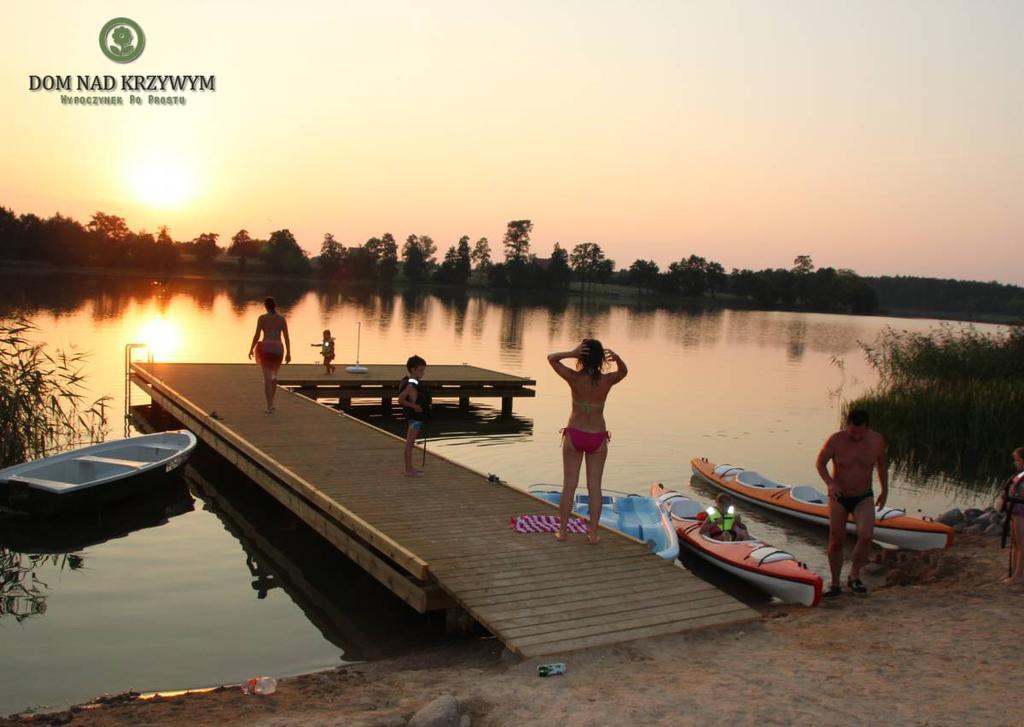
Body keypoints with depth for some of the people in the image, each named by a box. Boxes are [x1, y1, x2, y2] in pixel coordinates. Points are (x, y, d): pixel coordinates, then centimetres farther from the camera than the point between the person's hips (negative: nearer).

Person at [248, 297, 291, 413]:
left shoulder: (262, 318, -2)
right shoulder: (282, 318, 6)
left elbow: (256, 335, -4)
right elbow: (286, 337, 3)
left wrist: (251, 349, 10)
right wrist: (288, 353, 6)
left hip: (266, 349, -3)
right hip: (278, 350, 3)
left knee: (267, 378, -2)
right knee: (274, 375, 24)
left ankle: (269, 407, -11)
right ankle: (271, 403, 25)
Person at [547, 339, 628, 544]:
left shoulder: (575, 378, -14)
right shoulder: (606, 381, -10)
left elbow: (551, 358, -2)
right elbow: (623, 371, 12)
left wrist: (571, 353, -19)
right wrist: (617, 358, -10)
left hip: (574, 435, -1)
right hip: (597, 438, 1)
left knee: (569, 485, 8)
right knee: (594, 486, 8)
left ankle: (562, 531, 14)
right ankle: (593, 533, 12)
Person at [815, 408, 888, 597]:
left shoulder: (877, 440, -9)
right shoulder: (835, 440, -17)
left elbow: (881, 463, 10)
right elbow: (820, 462, -4)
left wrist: (884, 490, 14)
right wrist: (830, 483, -21)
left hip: (864, 498, 1)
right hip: (838, 498, -1)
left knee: (866, 536, -21)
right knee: (836, 541, 4)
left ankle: (854, 576, 2)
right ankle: (835, 584, 20)